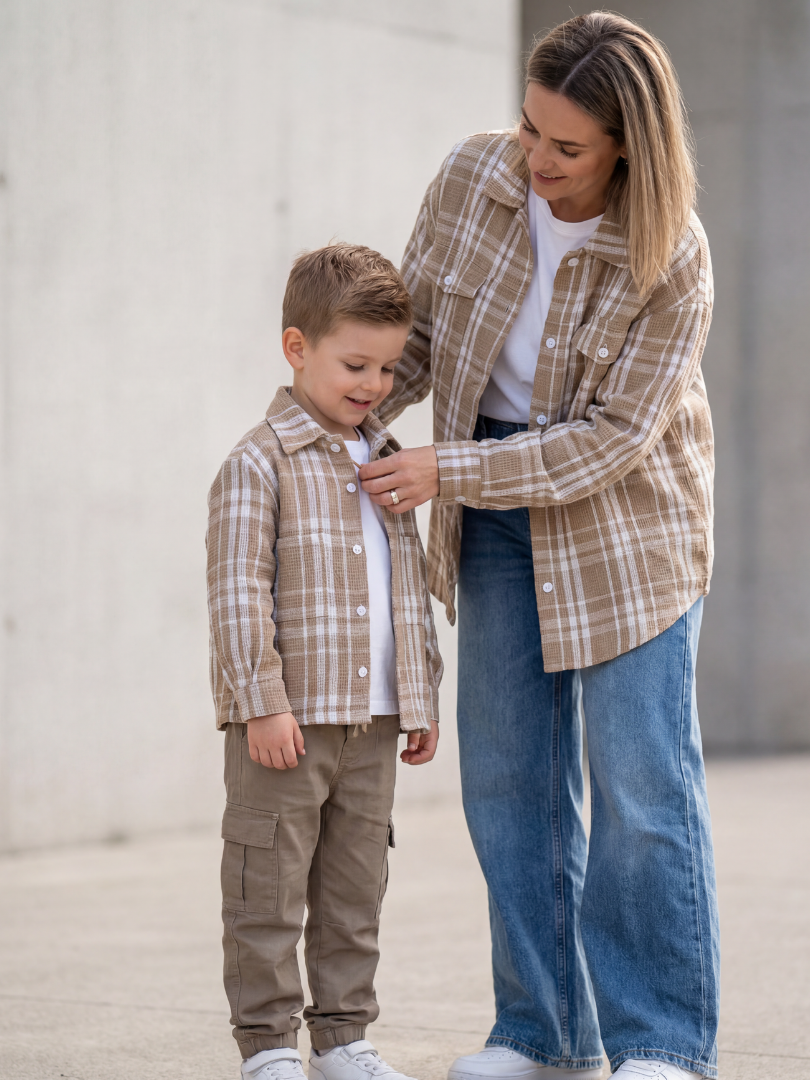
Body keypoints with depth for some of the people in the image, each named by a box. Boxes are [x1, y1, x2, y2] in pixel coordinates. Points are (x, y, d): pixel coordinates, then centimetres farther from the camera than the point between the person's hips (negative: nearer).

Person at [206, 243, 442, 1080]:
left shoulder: (387, 463, 13)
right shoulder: (258, 465, -9)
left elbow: (412, 592, 18)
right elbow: (238, 593, -13)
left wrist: (422, 698, 15)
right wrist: (263, 703, -18)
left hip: (372, 724, 6)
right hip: (285, 723, -6)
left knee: (356, 889, 11)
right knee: (269, 889, 0)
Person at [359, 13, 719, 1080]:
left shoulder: (672, 262, -22)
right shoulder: (473, 177, -10)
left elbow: (609, 438, -21)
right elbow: (419, 329, 2)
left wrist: (447, 470, -23)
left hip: (624, 510, -4)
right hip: (496, 513, 5)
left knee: (641, 779, -4)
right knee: (507, 771, 6)